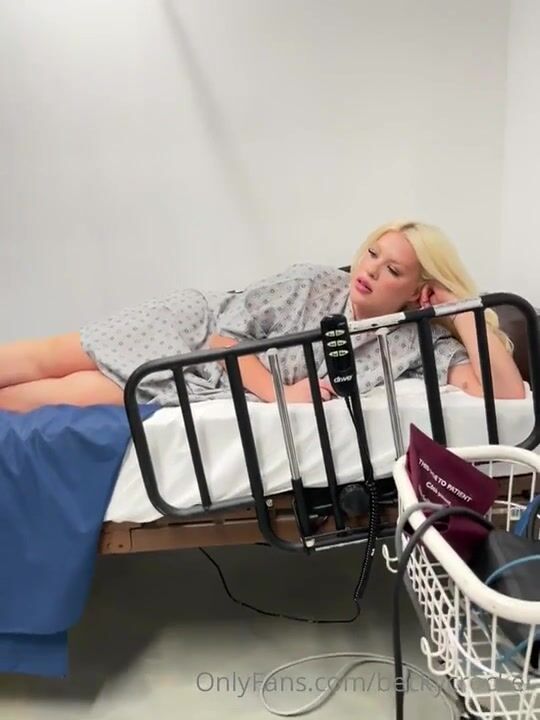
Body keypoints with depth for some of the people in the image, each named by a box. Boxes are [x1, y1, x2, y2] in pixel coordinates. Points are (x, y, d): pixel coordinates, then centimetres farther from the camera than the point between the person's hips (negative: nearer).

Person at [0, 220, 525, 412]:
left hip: (208, 389, 0)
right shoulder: (311, 283, -15)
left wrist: (466, 312, -24)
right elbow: (225, 333, -14)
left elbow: (508, 397, -23)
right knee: (50, 360, 0)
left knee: (71, 394, -7)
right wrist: (280, 393, -28)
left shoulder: (420, 344, -14)